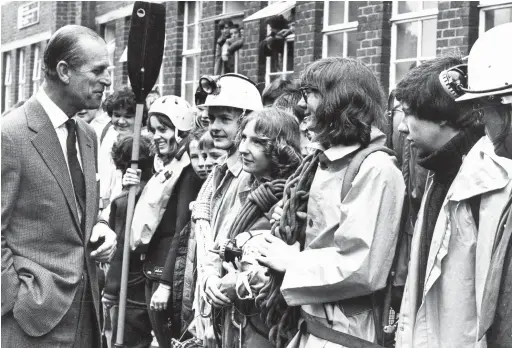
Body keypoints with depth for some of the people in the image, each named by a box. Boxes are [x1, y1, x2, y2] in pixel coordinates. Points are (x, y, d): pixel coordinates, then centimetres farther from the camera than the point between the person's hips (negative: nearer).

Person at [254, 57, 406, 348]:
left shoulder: (375, 168, -17)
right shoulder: (325, 160, 10)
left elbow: (360, 269, -24)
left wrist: (292, 262, -14)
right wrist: (288, 230, 1)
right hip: (304, 323, 8)